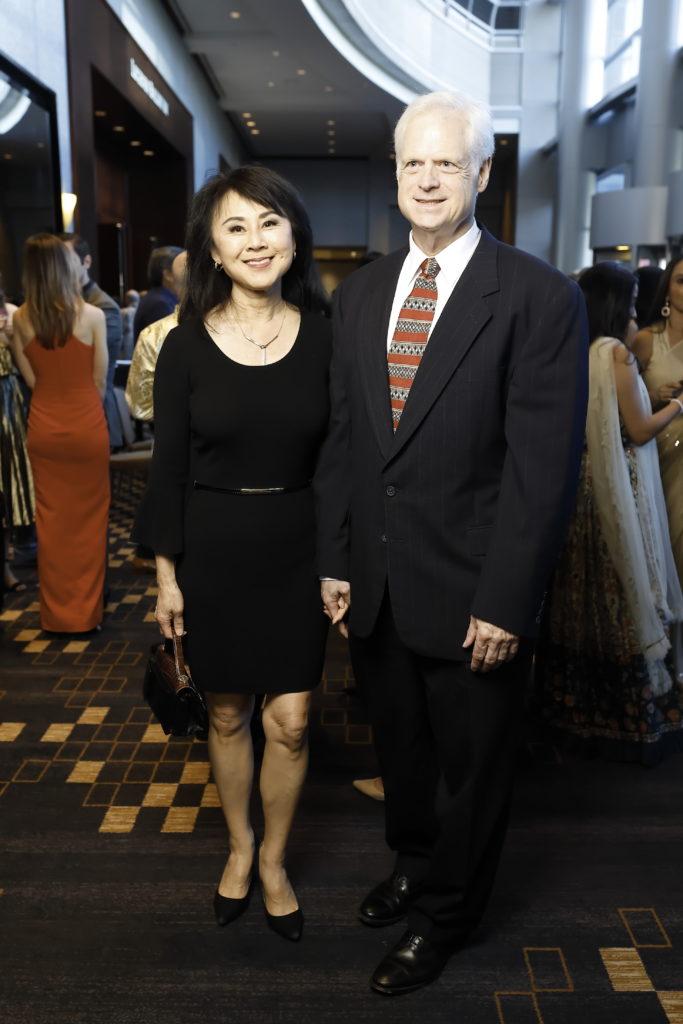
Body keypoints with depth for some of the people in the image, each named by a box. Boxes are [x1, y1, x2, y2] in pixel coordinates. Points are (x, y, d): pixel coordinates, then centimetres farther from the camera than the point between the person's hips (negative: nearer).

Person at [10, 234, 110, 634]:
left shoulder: (21, 319, -4)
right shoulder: (92, 315, -12)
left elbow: (32, 379, 1)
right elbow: (100, 380, -4)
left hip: (44, 428, 3)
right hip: (86, 425, -2)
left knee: (52, 519, 12)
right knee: (88, 519, 10)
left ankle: (58, 612, 22)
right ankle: (86, 611, 19)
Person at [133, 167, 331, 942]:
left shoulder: (322, 337, -3)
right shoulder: (187, 346, -6)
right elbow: (169, 468, -2)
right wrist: (166, 574, -2)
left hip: (298, 550, 1)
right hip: (214, 551, 0)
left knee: (290, 722, 4)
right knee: (227, 714, 15)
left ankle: (273, 858, 31)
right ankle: (238, 844, 41)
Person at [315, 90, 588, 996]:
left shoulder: (540, 298, -11)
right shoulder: (359, 294, 6)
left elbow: (545, 468, -14)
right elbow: (342, 437, 8)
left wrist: (504, 602, -16)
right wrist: (334, 559, 4)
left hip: (471, 593, -4)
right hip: (376, 583, 5)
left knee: (468, 767, 15)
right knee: (400, 749, 23)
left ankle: (443, 918, 40)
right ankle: (413, 865, 50)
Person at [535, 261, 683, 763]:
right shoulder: (616, 351, -14)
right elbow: (638, 430, -12)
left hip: (577, 482, 7)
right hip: (617, 487, -7)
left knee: (582, 586, 14)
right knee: (621, 589, 2)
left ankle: (572, 698, 26)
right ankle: (628, 713, 14)